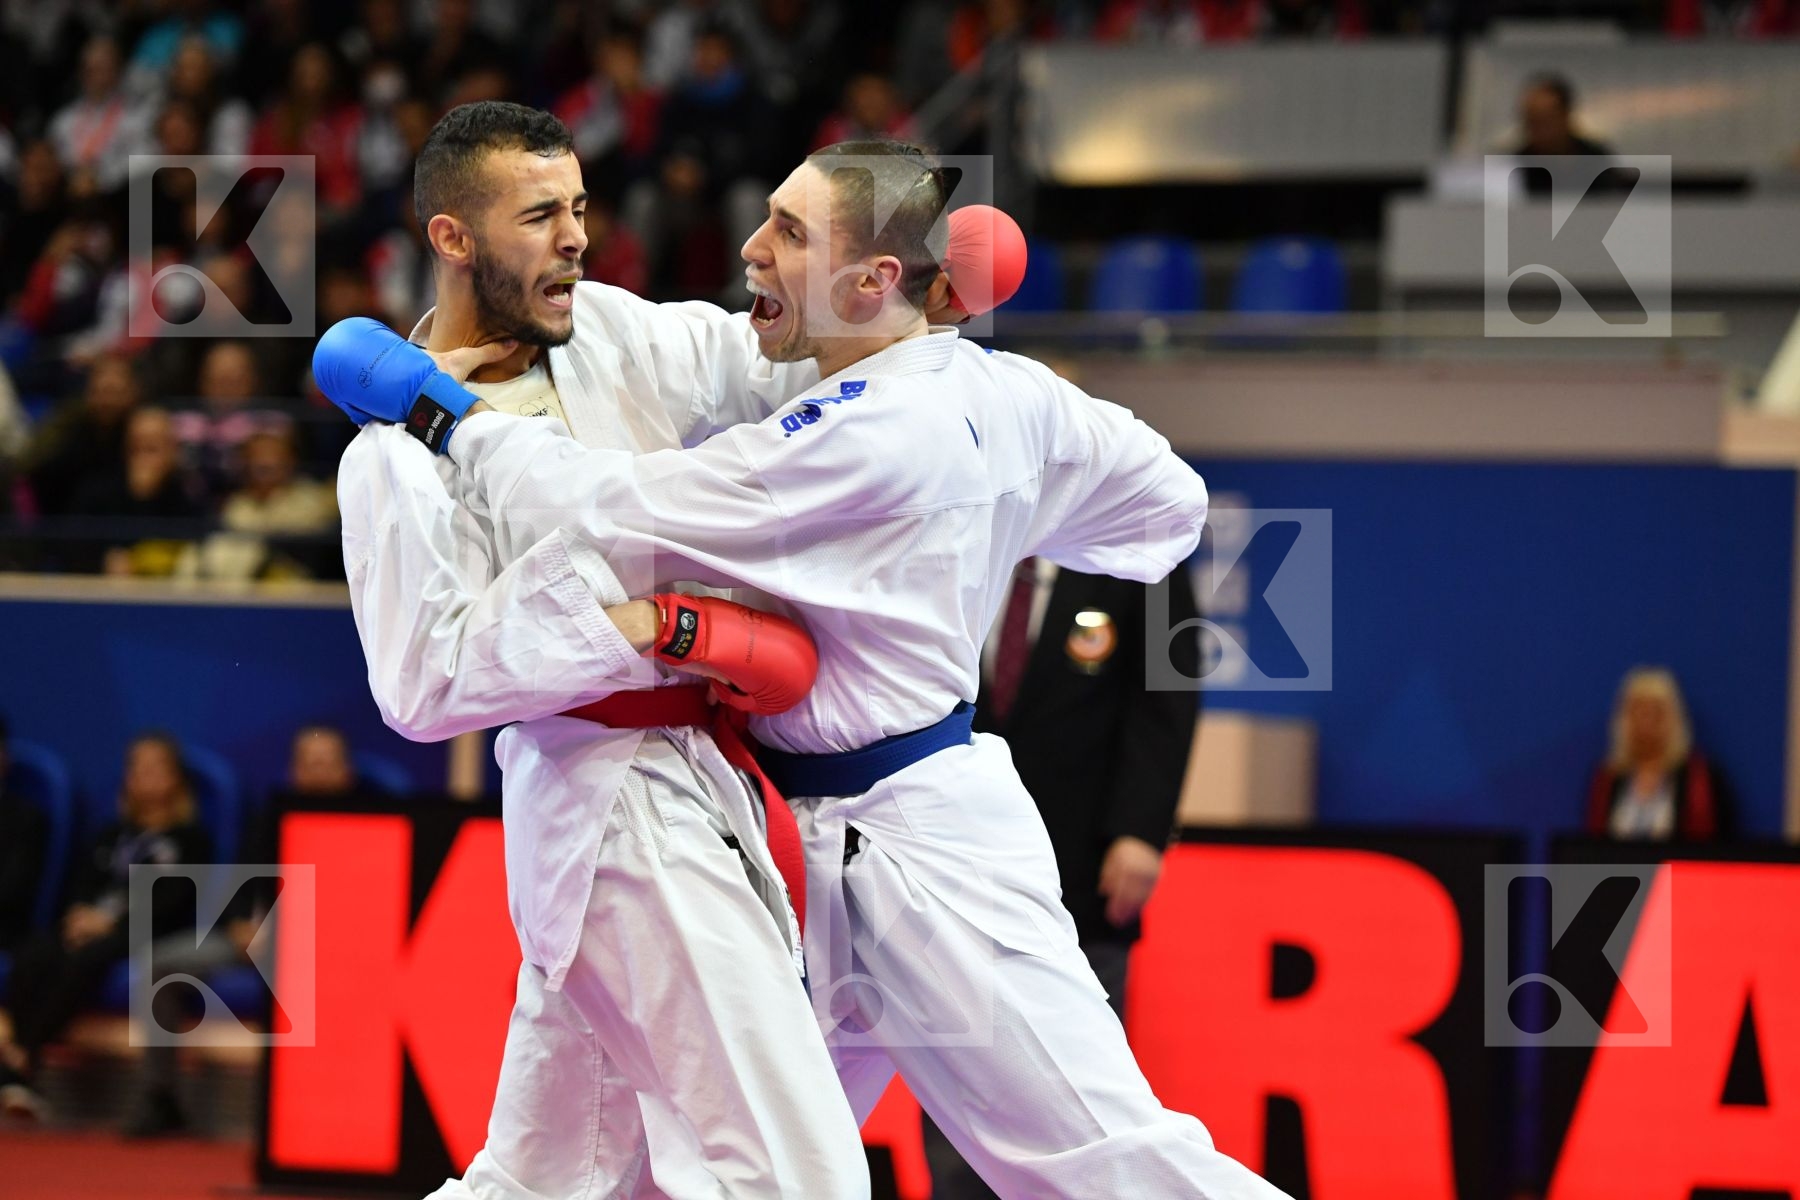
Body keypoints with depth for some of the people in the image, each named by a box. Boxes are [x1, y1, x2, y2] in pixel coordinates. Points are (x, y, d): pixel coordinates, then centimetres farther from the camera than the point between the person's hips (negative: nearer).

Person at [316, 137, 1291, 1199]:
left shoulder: (867, 436, -21)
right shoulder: (1007, 394, 4)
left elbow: (612, 517, -21)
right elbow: (1168, 499, 18)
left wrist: (442, 411, -11)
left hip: (922, 856, -10)